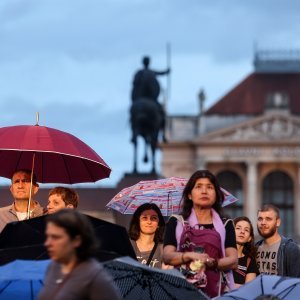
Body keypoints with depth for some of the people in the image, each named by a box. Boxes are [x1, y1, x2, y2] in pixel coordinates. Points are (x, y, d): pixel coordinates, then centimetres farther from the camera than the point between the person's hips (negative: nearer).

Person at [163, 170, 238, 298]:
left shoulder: (225, 225, 13)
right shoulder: (176, 223, 12)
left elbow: (233, 261, 3)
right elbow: (167, 257, 2)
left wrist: (212, 262, -16)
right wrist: (190, 256, -16)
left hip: (215, 291, 0)